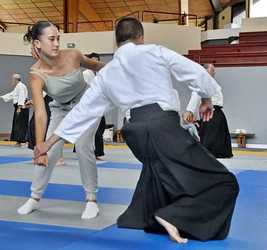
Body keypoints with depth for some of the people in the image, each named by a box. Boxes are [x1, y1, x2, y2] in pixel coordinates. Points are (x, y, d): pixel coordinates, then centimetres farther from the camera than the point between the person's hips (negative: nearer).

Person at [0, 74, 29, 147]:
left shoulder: (21, 86, -12)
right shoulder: (17, 87, 21)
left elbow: (21, 97, -20)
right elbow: (11, 95, 28)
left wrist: (19, 108, -24)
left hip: (21, 107, -11)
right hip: (18, 107, 11)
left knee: (20, 124, -10)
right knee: (16, 124, 11)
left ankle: (19, 142, -10)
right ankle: (18, 142, 14)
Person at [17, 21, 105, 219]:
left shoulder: (73, 56, -27)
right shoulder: (37, 75, -29)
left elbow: (94, 65, -2)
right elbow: (40, 114, -38)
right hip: (62, 109, 1)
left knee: (83, 147, -18)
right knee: (50, 152, -5)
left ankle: (92, 199, -5)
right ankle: (35, 198, 14)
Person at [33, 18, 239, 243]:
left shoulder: (106, 74, 19)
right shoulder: (155, 52, 7)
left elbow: (82, 110, 20)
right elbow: (195, 72, 8)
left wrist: (48, 143, 27)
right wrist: (206, 98, 27)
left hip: (137, 134, 6)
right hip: (164, 127, -6)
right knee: (221, 182, -2)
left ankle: (145, 216, 39)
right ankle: (174, 216, -15)